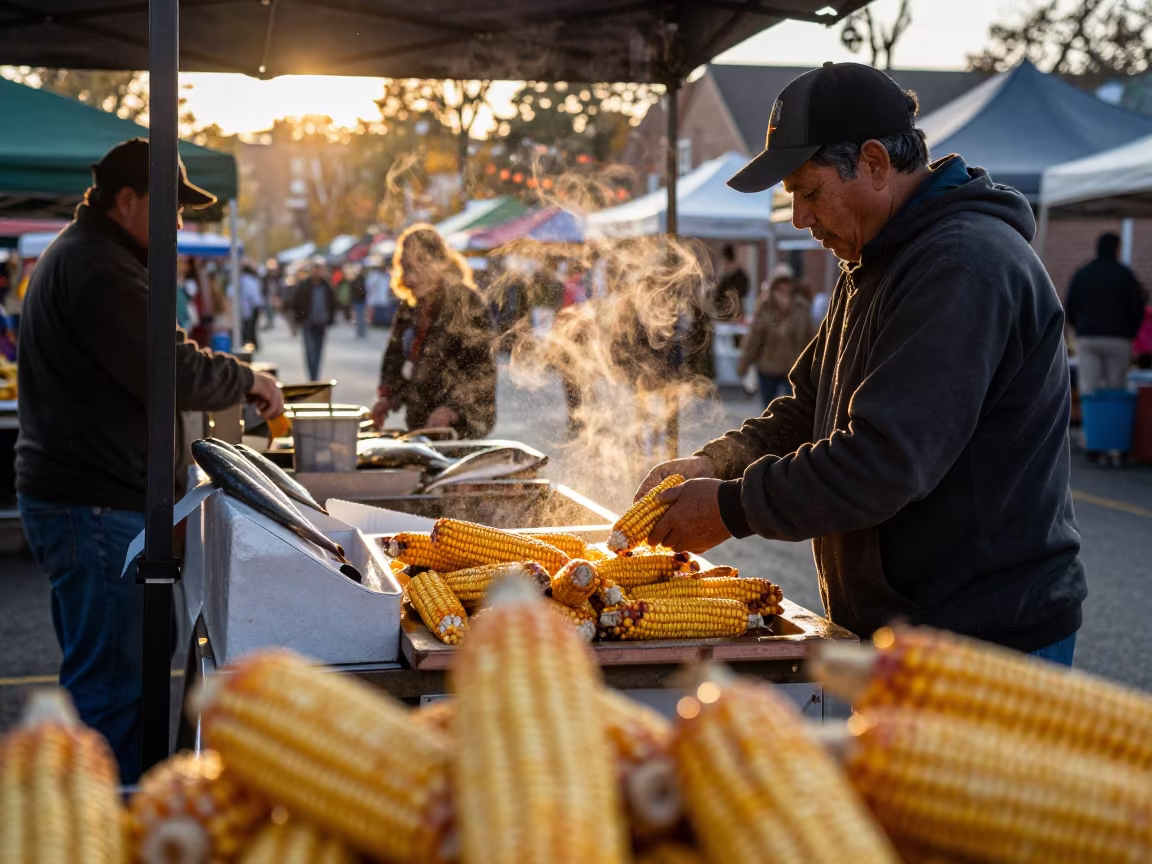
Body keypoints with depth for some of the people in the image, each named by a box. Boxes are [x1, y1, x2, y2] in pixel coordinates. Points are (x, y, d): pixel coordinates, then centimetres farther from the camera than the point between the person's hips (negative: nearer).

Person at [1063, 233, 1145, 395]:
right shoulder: (1124, 275, 0)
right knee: (1115, 389, -1)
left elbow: (1068, 308, 8)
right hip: (1117, 339, -2)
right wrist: (1130, 332, 15)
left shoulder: (1081, 274, 9)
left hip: (1086, 339, 2)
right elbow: (1137, 307, 0)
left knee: (1088, 387, -2)